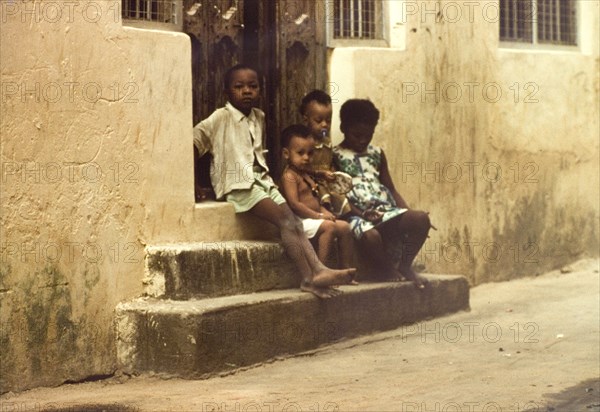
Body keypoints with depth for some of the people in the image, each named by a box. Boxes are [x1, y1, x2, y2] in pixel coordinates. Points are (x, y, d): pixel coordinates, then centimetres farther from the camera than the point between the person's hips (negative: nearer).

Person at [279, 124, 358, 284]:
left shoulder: (307, 175, 20)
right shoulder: (289, 176, -11)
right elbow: (294, 204, -21)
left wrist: (324, 211, 2)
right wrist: (318, 215, -20)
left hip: (313, 218, 10)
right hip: (301, 221, -10)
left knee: (344, 227, 2)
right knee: (328, 227, -29)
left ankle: (346, 270, 6)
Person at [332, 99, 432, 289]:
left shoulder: (377, 153, 20)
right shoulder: (335, 156, 2)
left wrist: (408, 212, 3)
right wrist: (362, 214, -20)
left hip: (385, 210, 6)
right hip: (357, 214, -6)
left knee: (421, 219, -21)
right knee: (370, 235, -40)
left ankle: (405, 265, -1)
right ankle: (387, 270, -8)